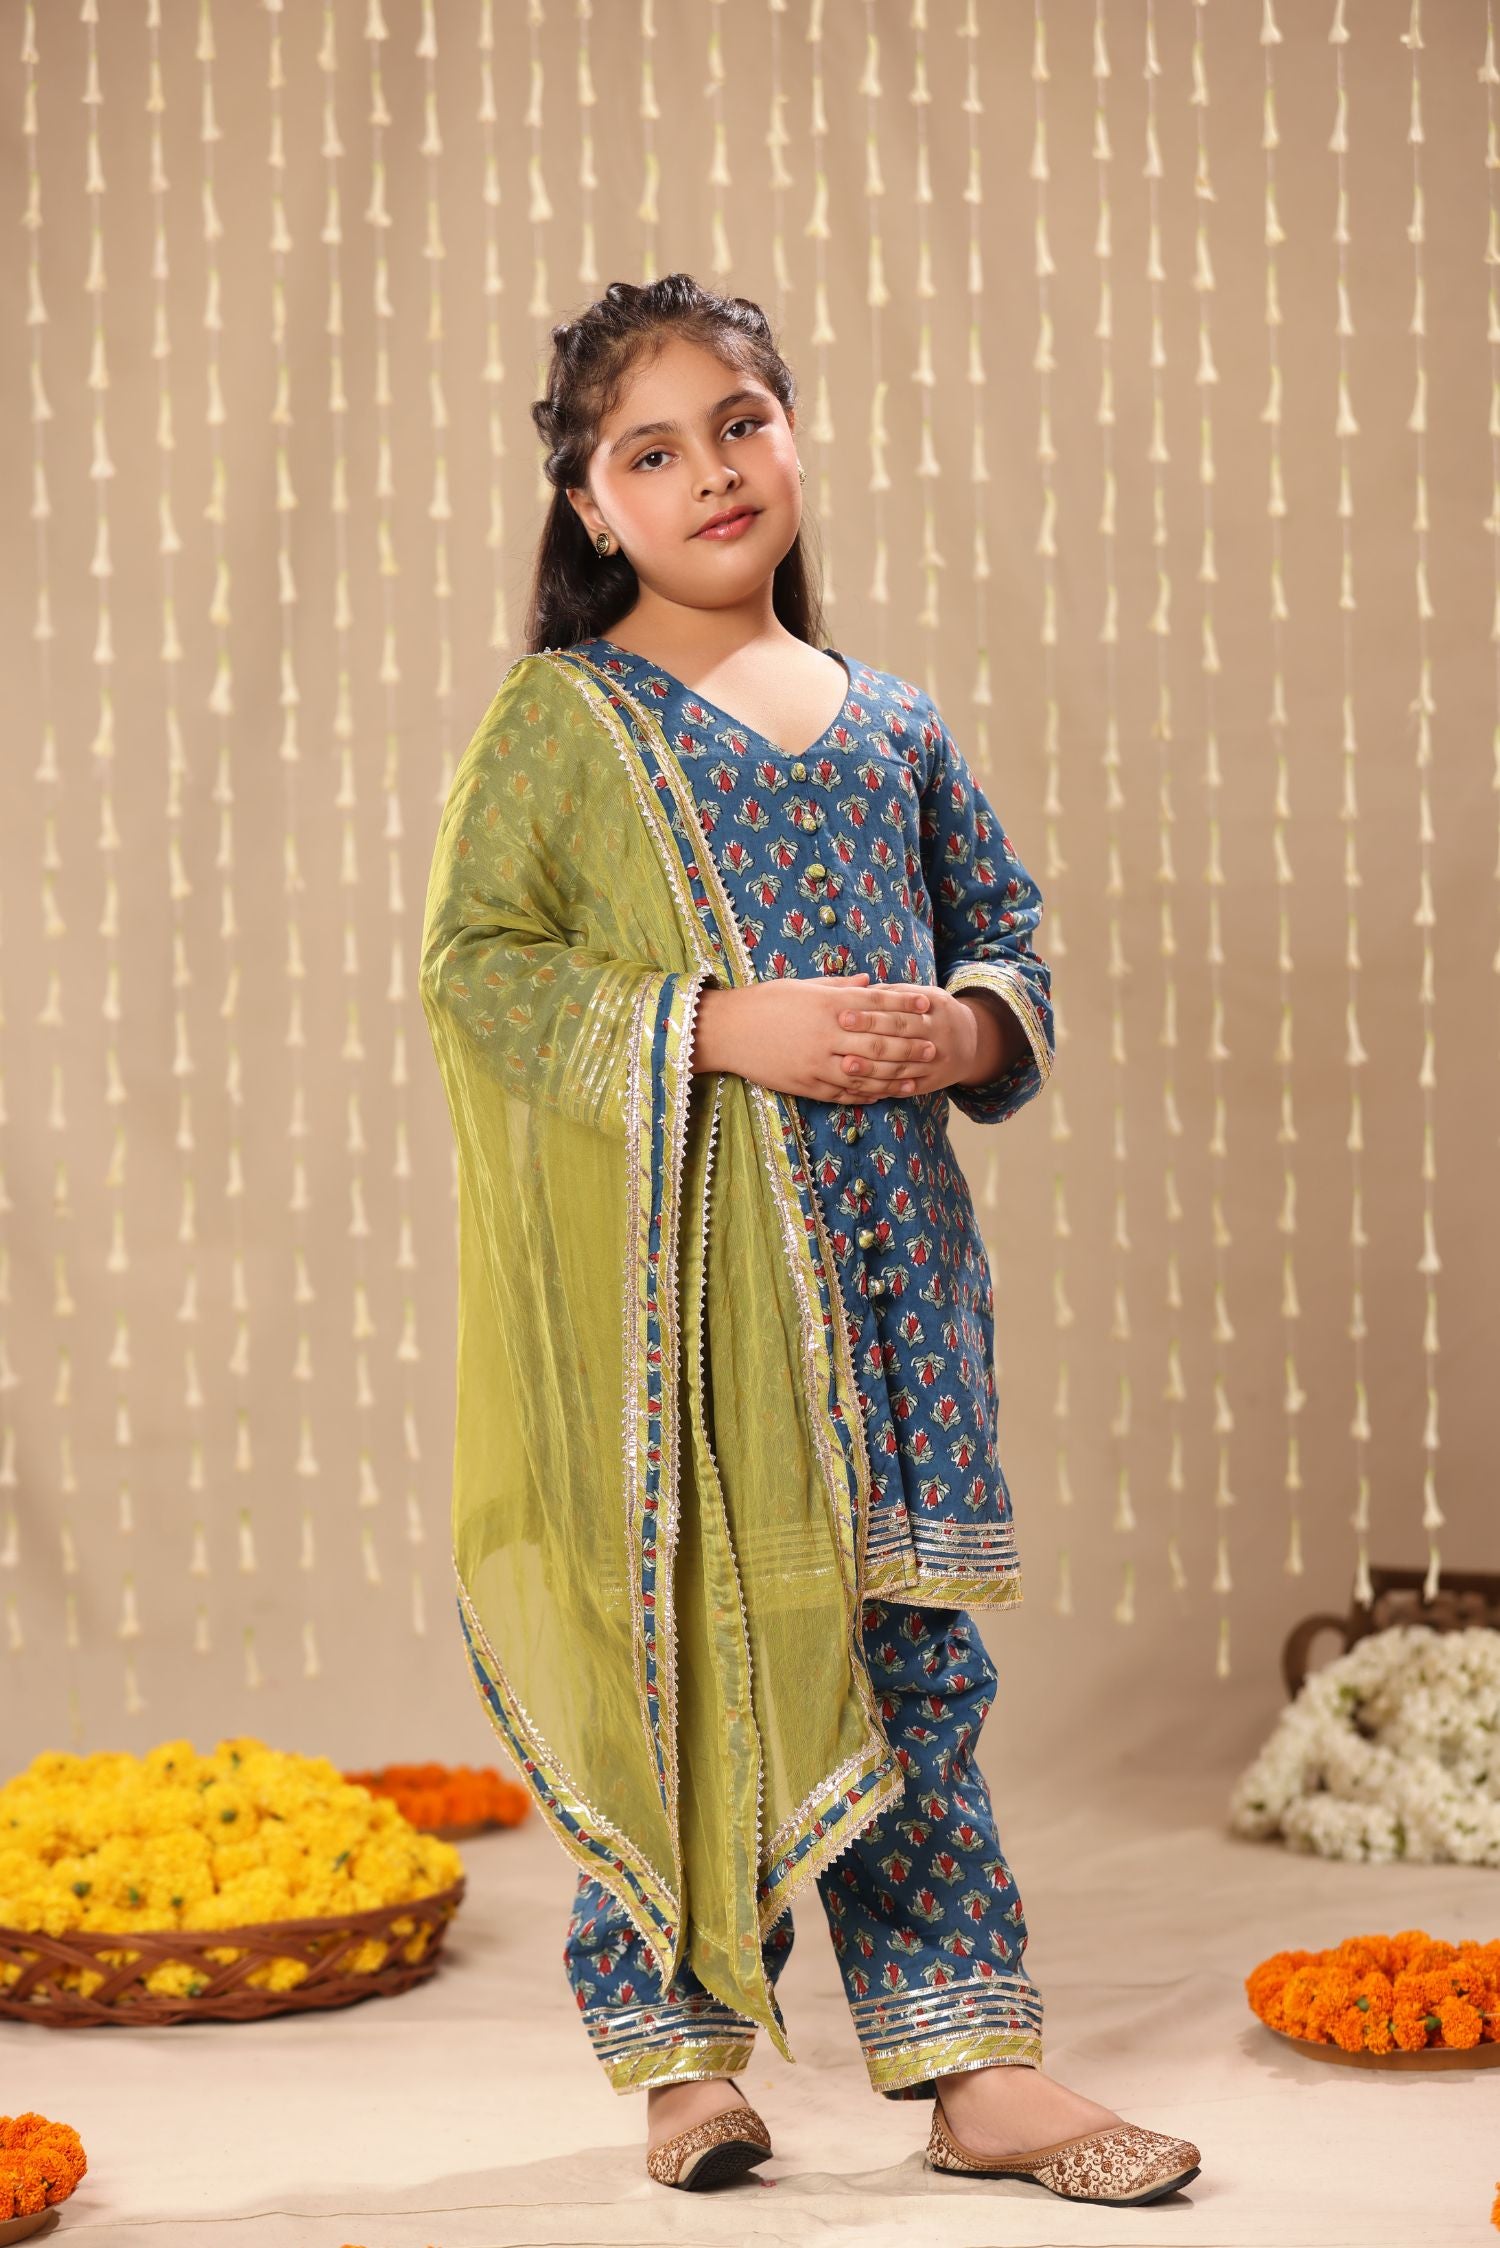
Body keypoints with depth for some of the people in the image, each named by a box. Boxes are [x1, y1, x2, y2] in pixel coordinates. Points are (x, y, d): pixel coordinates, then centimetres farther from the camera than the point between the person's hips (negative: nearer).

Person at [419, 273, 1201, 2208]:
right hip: (662, 1264, -3)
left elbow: (1009, 933, 20)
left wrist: (971, 1028, -4)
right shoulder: (562, 717, 1)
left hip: (888, 1252, 4)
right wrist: (721, 1027, -16)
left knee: (912, 1650, 5)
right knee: (674, 1635, 1)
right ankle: (677, 2047, 16)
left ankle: (966, 2058, 12)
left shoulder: (890, 726, 14)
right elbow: (474, 965, -6)